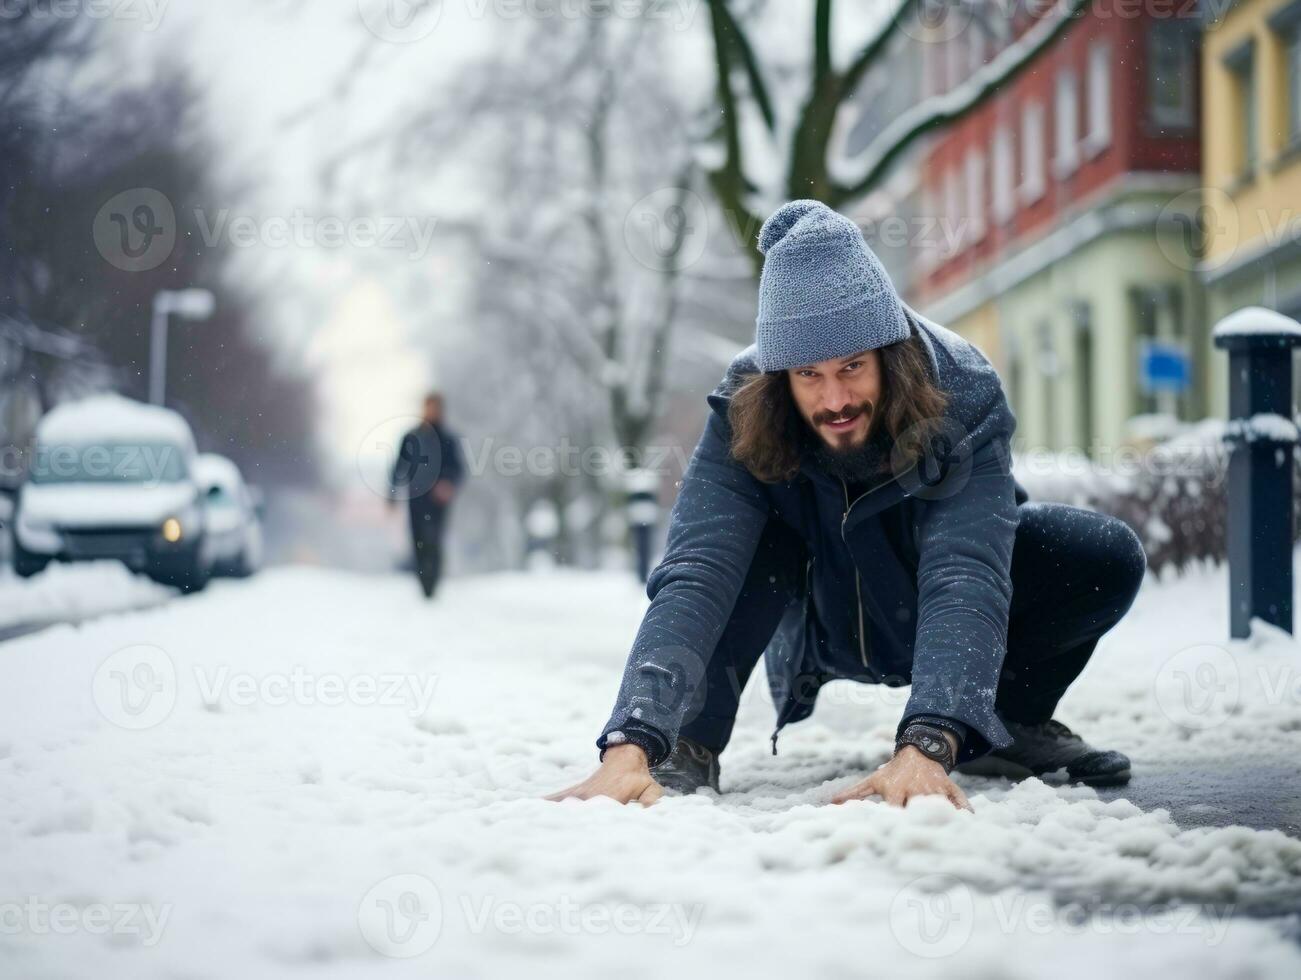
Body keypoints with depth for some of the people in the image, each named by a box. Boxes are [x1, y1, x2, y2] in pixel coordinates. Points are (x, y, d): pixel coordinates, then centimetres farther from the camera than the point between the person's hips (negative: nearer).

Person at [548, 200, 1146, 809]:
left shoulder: (964, 396, -32)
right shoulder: (742, 415, -30)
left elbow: (965, 577, -46)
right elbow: (692, 576, -43)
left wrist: (925, 748, -62)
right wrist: (630, 747, -59)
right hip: (818, 628, -1)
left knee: (1108, 561, -25)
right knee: (736, 530, -32)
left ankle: (1012, 721, 2)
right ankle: (693, 742, -15)